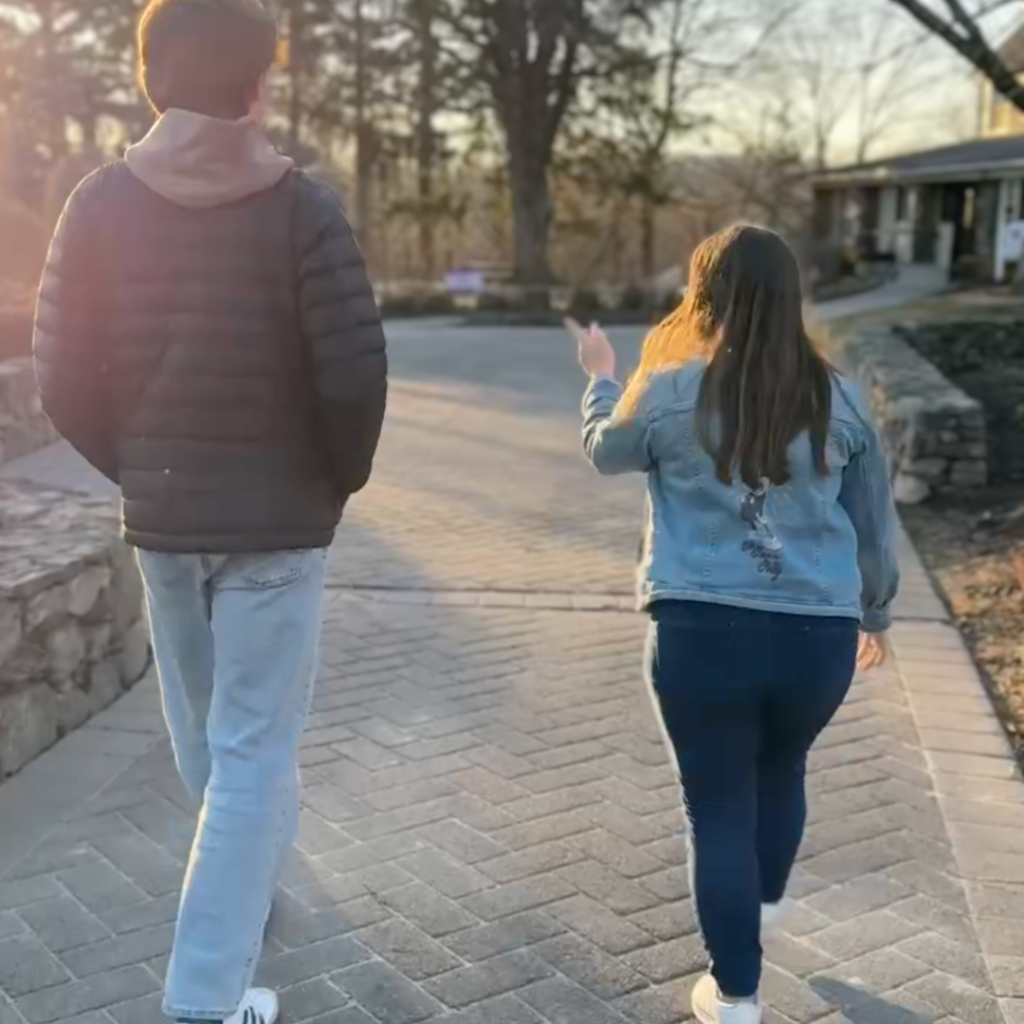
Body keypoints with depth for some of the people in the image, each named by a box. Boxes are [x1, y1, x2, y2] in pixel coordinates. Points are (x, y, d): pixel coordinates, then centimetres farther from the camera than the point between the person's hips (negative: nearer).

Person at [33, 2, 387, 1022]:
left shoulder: (101, 201, -2)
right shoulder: (299, 205, -10)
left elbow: (65, 382, -4)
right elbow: (355, 375, -16)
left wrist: (137, 471, 12)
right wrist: (340, 479, 3)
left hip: (160, 518, 4)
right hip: (277, 521, -4)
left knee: (207, 734, 22)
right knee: (254, 751, 3)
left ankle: (241, 896, 45)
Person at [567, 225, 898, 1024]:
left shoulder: (671, 391, -5)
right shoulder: (838, 398, 3)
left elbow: (607, 451, 16)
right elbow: (876, 524, 11)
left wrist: (601, 376, 34)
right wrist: (875, 614, 26)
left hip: (702, 630, -3)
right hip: (819, 634, 3)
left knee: (719, 804, 9)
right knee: (782, 769, 28)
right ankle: (763, 900, 52)